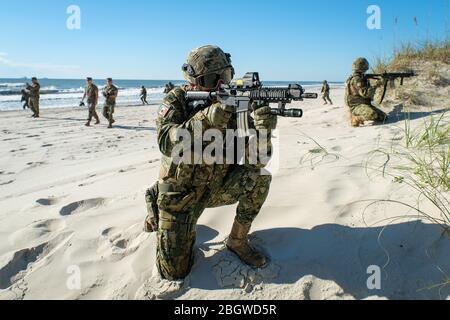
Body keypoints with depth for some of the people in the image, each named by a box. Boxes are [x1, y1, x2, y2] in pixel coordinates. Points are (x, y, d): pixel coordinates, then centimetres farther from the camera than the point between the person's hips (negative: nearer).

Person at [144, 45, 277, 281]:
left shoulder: (233, 104, -8)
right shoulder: (177, 100, -14)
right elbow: (166, 143, -32)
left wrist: (263, 129, -36)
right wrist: (206, 119, -43)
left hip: (216, 188, 3)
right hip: (180, 194, -3)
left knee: (259, 176, -22)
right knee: (174, 272, -4)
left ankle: (237, 241, -1)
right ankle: (157, 216, 25)